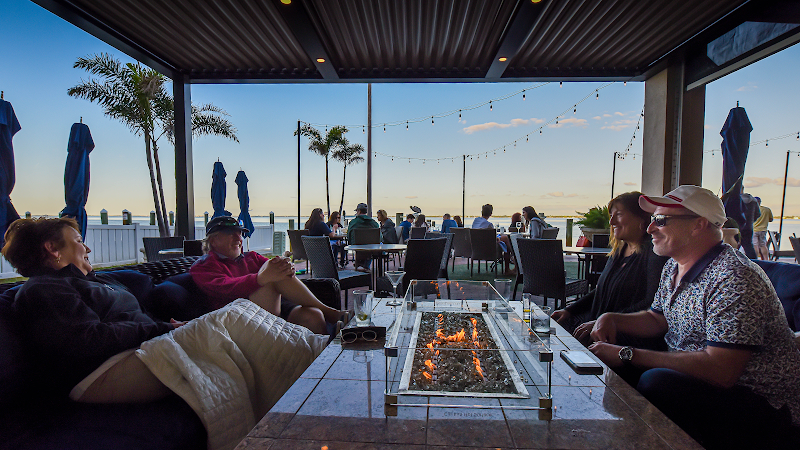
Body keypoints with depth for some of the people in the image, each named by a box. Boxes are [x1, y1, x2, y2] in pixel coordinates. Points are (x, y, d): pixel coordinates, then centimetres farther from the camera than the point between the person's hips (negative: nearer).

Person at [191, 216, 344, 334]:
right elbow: (227, 287, -12)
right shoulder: (202, 267, 12)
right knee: (271, 270, -27)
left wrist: (287, 267, -19)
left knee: (313, 316, -27)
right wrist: (264, 277, -32)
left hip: (278, 306, 5)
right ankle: (326, 311, -22)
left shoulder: (250, 257, 28)